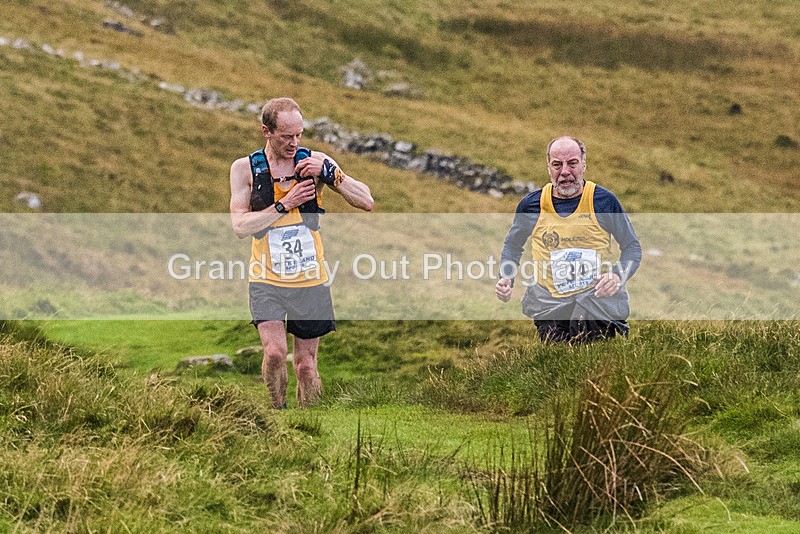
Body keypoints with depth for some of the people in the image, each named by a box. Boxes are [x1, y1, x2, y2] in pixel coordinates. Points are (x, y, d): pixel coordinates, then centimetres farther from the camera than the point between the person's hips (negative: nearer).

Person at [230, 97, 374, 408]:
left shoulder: (315, 162, 0)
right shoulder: (245, 168, -2)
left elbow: (366, 203, -4)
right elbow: (240, 227, -10)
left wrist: (330, 175, -17)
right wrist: (284, 204, -16)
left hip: (311, 280, 1)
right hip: (267, 280, -1)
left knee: (306, 365, 6)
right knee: (274, 353, -20)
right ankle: (278, 412, 4)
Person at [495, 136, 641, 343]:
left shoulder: (604, 201, -1)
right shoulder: (531, 205, 4)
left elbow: (632, 248, 8)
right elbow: (512, 246, 22)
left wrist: (618, 276, -10)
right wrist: (506, 279, 5)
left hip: (597, 297, -2)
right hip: (549, 303, 2)